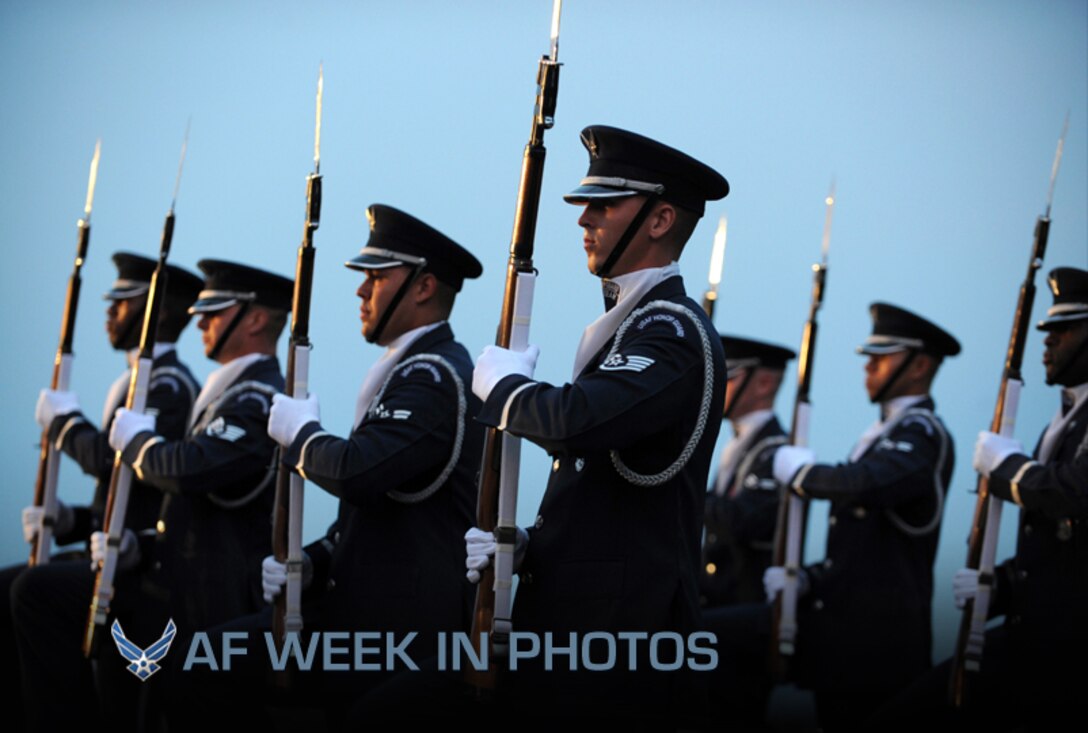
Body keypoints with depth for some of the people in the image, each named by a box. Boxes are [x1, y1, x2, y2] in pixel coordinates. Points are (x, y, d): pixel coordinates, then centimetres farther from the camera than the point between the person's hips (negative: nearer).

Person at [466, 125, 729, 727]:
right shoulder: (624, 325, 19)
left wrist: (503, 383, -12)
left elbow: (575, 423, -32)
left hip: (619, 638, -9)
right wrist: (520, 543, 5)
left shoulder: (672, 329, -13)